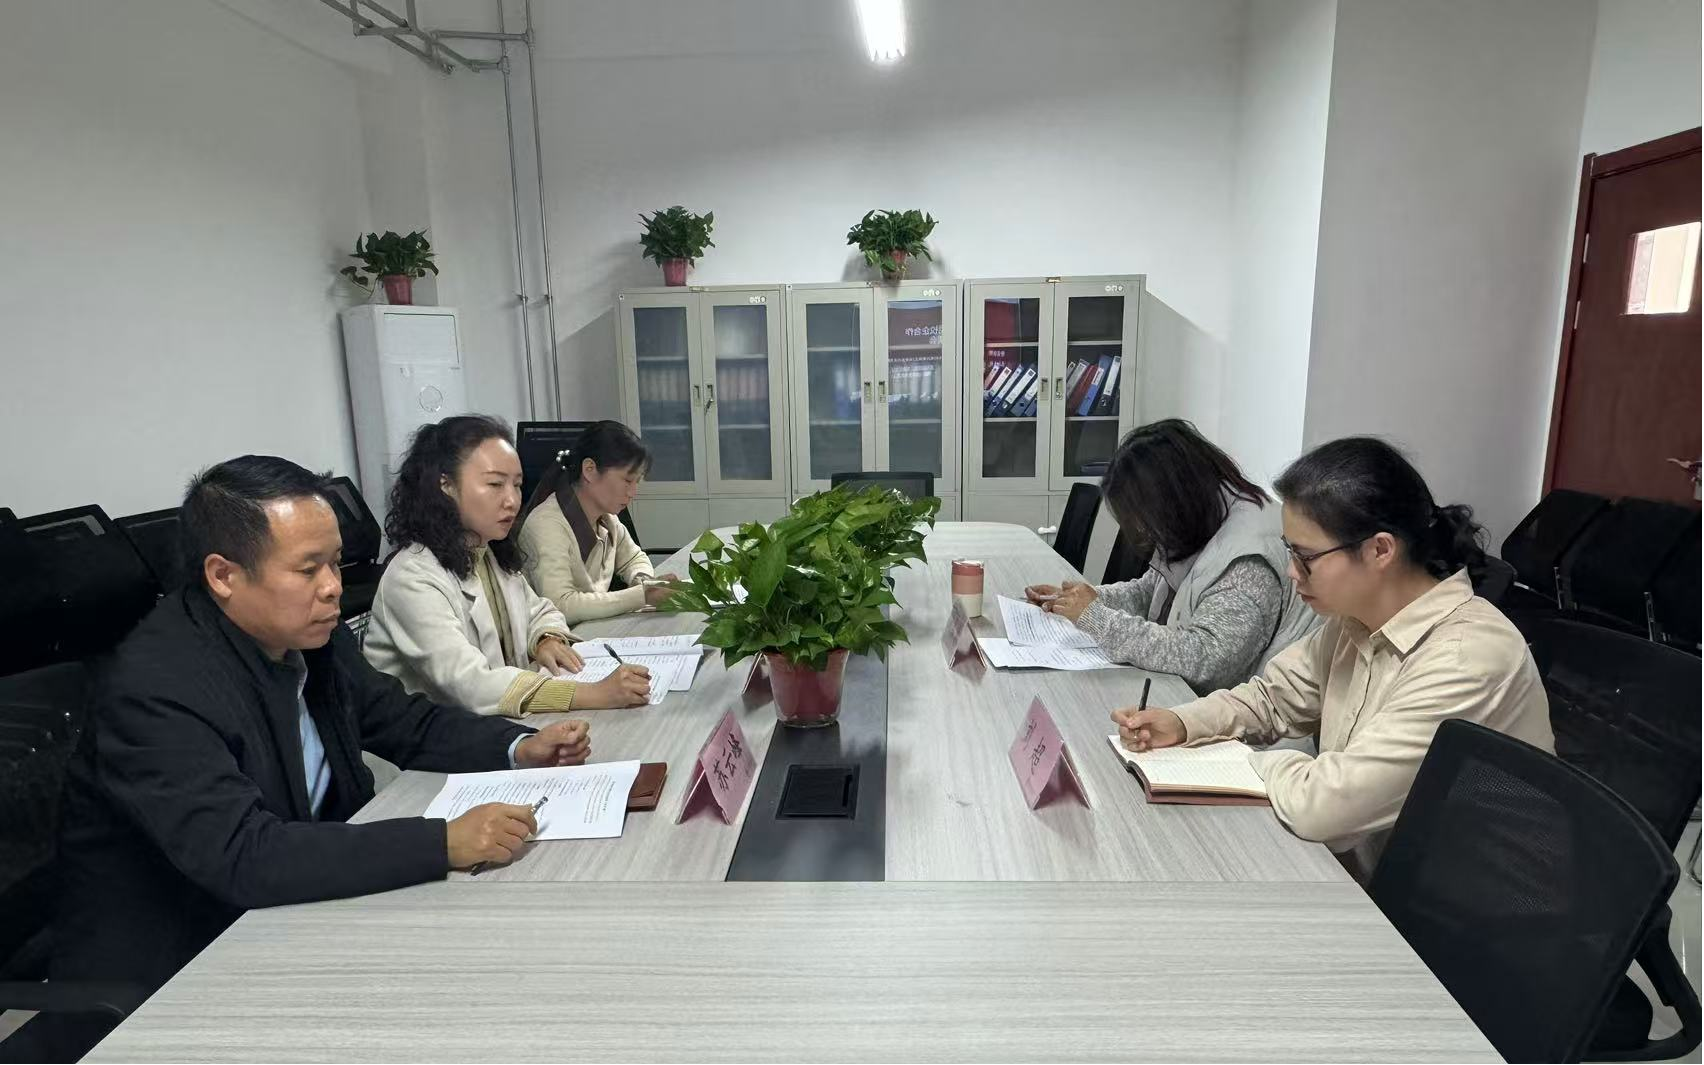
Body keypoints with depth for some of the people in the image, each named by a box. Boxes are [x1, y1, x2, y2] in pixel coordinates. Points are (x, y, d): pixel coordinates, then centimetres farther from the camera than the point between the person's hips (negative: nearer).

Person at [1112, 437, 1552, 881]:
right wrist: (1182, 723, -7)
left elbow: (1319, 805, -31)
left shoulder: (1468, 659, -28)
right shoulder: (1358, 618, -3)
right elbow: (1275, 696, 11)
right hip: (1356, 876, 6)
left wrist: (1259, 762, -10)